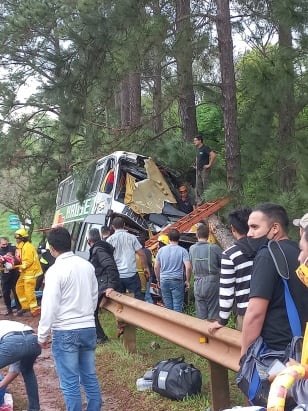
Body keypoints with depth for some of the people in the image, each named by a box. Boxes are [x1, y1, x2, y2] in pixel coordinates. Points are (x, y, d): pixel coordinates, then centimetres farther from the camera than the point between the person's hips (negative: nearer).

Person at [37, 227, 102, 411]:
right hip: (89, 328, 6)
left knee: (70, 383, 2)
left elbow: (50, 306, -13)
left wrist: (42, 335, -3)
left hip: (65, 332, -6)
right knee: (90, 377, 14)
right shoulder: (87, 265, 4)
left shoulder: (55, 271, -14)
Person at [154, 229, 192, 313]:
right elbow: (188, 267, -14)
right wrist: (187, 280, -2)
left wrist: (158, 280, 18)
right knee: (177, 306, 2)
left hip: (164, 281, 3)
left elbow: (156, 267, 7)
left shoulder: (161, 250, 3)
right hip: (177, 281, -3)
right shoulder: (183, 251, -6)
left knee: (167, 306, 11)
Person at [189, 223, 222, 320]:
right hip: (212, 282, -3)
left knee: (201, 314, 10)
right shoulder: (214, 248, -12)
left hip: (198, 284, 3)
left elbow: (191, 265, 7)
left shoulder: (192, 249, -1)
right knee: (213, 313, 4)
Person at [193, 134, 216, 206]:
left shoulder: (205, 148, -16)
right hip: (198, 170, 9)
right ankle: (199, 200, 19)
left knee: (206, 186, -4)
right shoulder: (197, 148, 11)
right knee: (198, 186, 11)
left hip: (204, 170, -9)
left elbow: (213, 155, -27)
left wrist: (209, 165, -22)